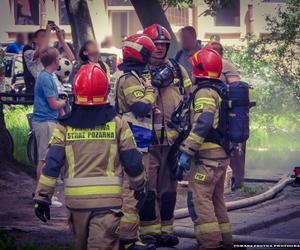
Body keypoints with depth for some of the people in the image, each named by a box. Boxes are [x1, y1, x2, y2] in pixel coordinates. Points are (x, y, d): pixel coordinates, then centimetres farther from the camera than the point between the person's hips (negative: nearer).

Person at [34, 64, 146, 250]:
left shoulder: (65, 126, 0)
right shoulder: (117, 124, -1)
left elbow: (52, 163, -4)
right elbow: (132, 161, 3)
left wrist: (42, 198, 1)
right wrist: (139, 186, 21)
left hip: (76, 198, 2)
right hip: (108, 199, -2)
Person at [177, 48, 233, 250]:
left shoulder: (205, 93, -13)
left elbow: (202, 123, -25)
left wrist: (187, 151, -25)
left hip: (207, 155, -10)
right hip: (223, 154, 10)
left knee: (199, 199, -9)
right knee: (216, 199, 16)